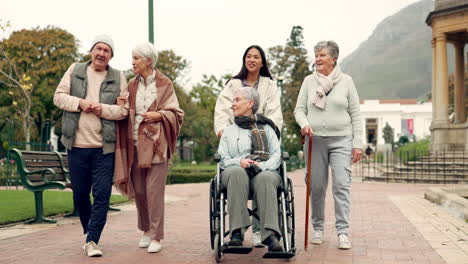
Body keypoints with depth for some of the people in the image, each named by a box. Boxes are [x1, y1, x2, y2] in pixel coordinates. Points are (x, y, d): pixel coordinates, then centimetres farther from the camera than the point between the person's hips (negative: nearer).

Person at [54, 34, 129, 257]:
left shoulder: (118, 78, 4)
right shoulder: (75, 71, 8)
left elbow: (124, 109, 0)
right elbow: (59, 96, 4)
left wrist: (103, 109, -17)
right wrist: (79, 103, -12)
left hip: (104, 147, -1)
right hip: (77, 145, 2)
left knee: (101, 195, -6)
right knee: (80, 193, 11)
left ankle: (92, 240, -1)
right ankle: (88, 232, 31)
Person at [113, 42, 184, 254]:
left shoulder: (164, 84, 1)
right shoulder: (132, 85, 13)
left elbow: (176, 114, 1)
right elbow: (127, 116, 17)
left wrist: (159, 115, -15)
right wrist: (122, 107, -3)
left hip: (155, 144, -4)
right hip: (135, 144, 4)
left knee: (154, 191, -7)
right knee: (139, 191, 7)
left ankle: (156, 236, 2)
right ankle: (146, 230, 24)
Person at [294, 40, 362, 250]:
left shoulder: (346, 81, 5)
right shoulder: (309, 81, 9)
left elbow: (355, 114, 5)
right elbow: (299, 109, 10)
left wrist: (357, 143, -1)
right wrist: (304, 123, -13)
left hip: (341, 140, -1)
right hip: (315, 140, 2)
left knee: (341, 184, -10)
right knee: (316, 186, 4)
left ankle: (343, 232, -6)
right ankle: (318, 228, 19)